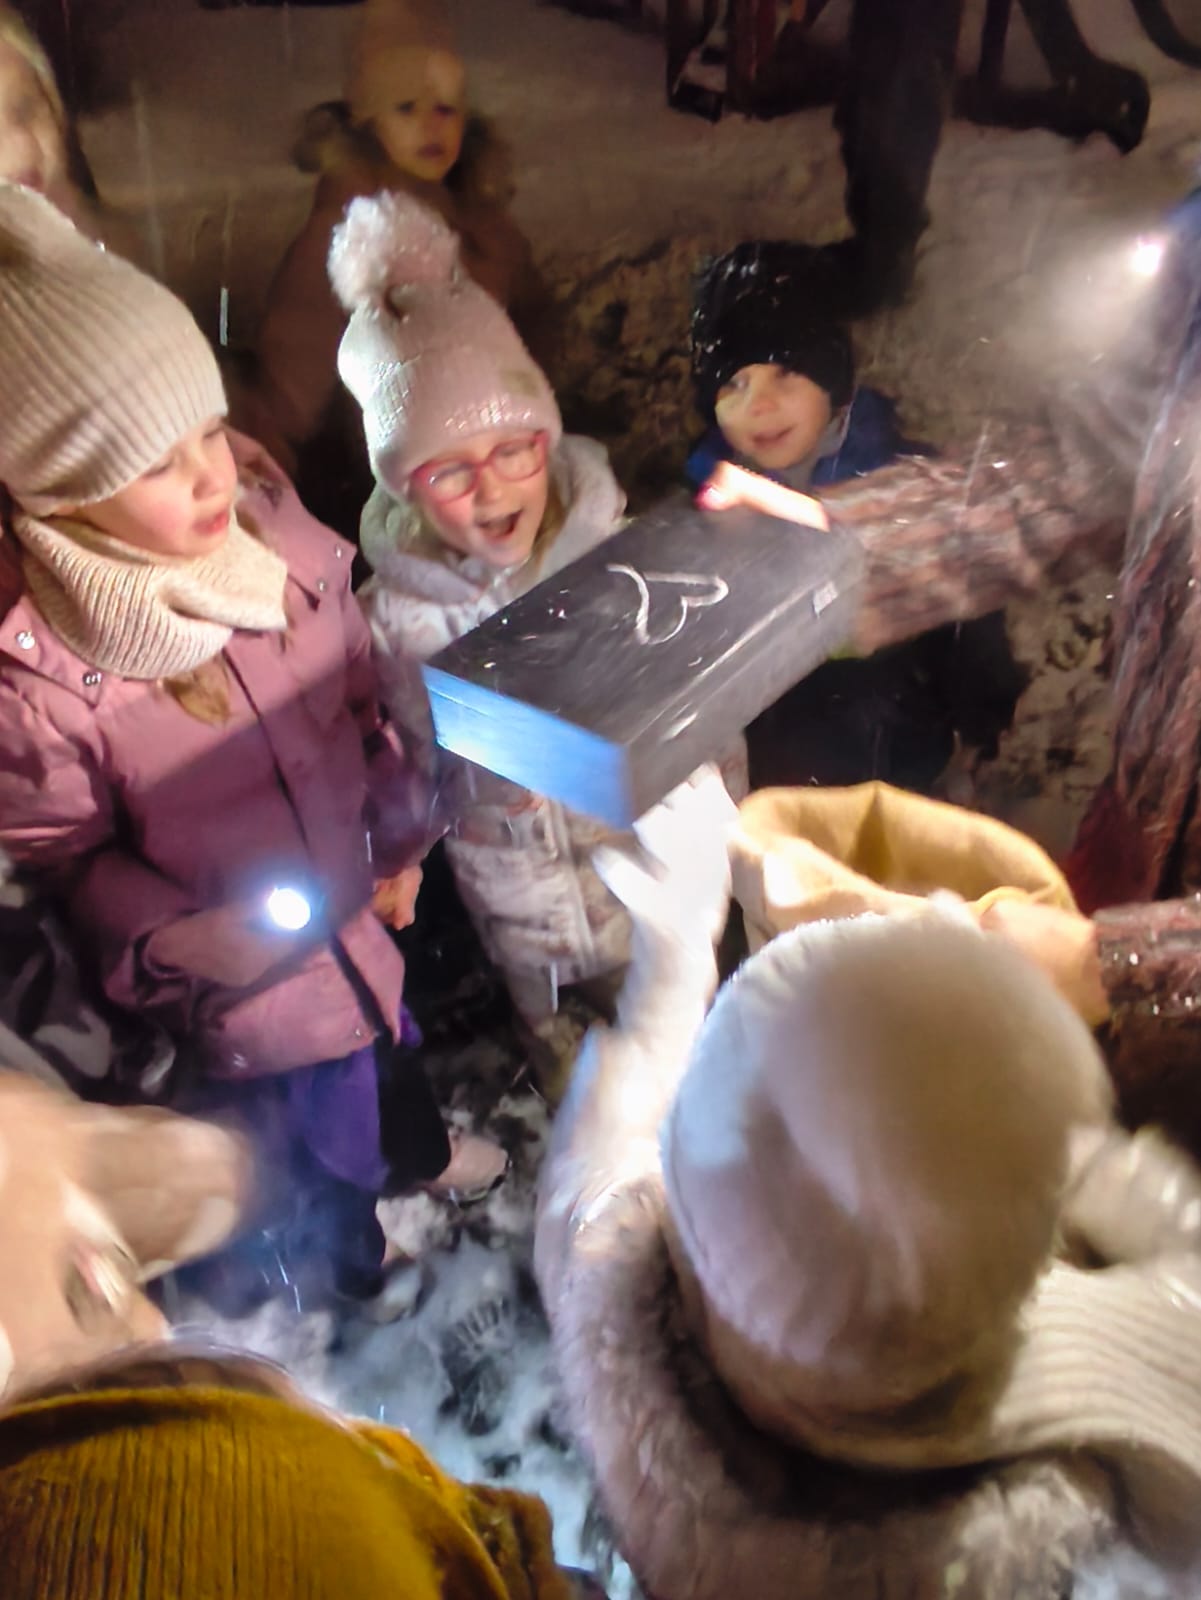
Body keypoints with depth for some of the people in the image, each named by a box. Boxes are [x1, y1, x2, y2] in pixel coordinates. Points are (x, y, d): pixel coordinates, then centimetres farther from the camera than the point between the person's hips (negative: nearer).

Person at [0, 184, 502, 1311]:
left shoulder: (274, 529, -15)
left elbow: (363, 692, 0)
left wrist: (400, 831, 0)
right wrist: (176, 938, -28)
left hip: (360, 911, 5)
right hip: (243, 972, -5)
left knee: (386, 1050, 33)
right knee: (323, 1146, 19)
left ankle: (420, 1154, 68)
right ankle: (354, 1266, 54)